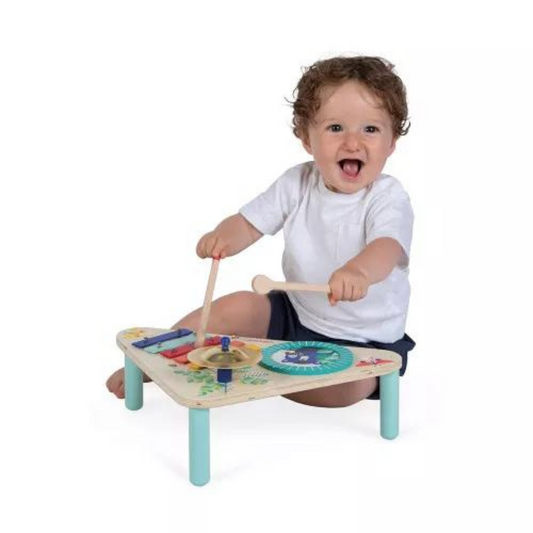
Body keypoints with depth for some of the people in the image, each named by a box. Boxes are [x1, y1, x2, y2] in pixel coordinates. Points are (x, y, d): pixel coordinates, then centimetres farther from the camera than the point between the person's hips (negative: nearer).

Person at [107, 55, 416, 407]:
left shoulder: (388, 198, -17)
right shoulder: (297, 184, -3)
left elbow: (387, 246, -37)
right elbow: (249, 223, -1)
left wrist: (359, 270, -61)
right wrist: (224, 238, -27)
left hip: (363, 341, -4)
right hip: (295, 314, 5)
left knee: (347, 385, -32)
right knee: (234, 308, -11)